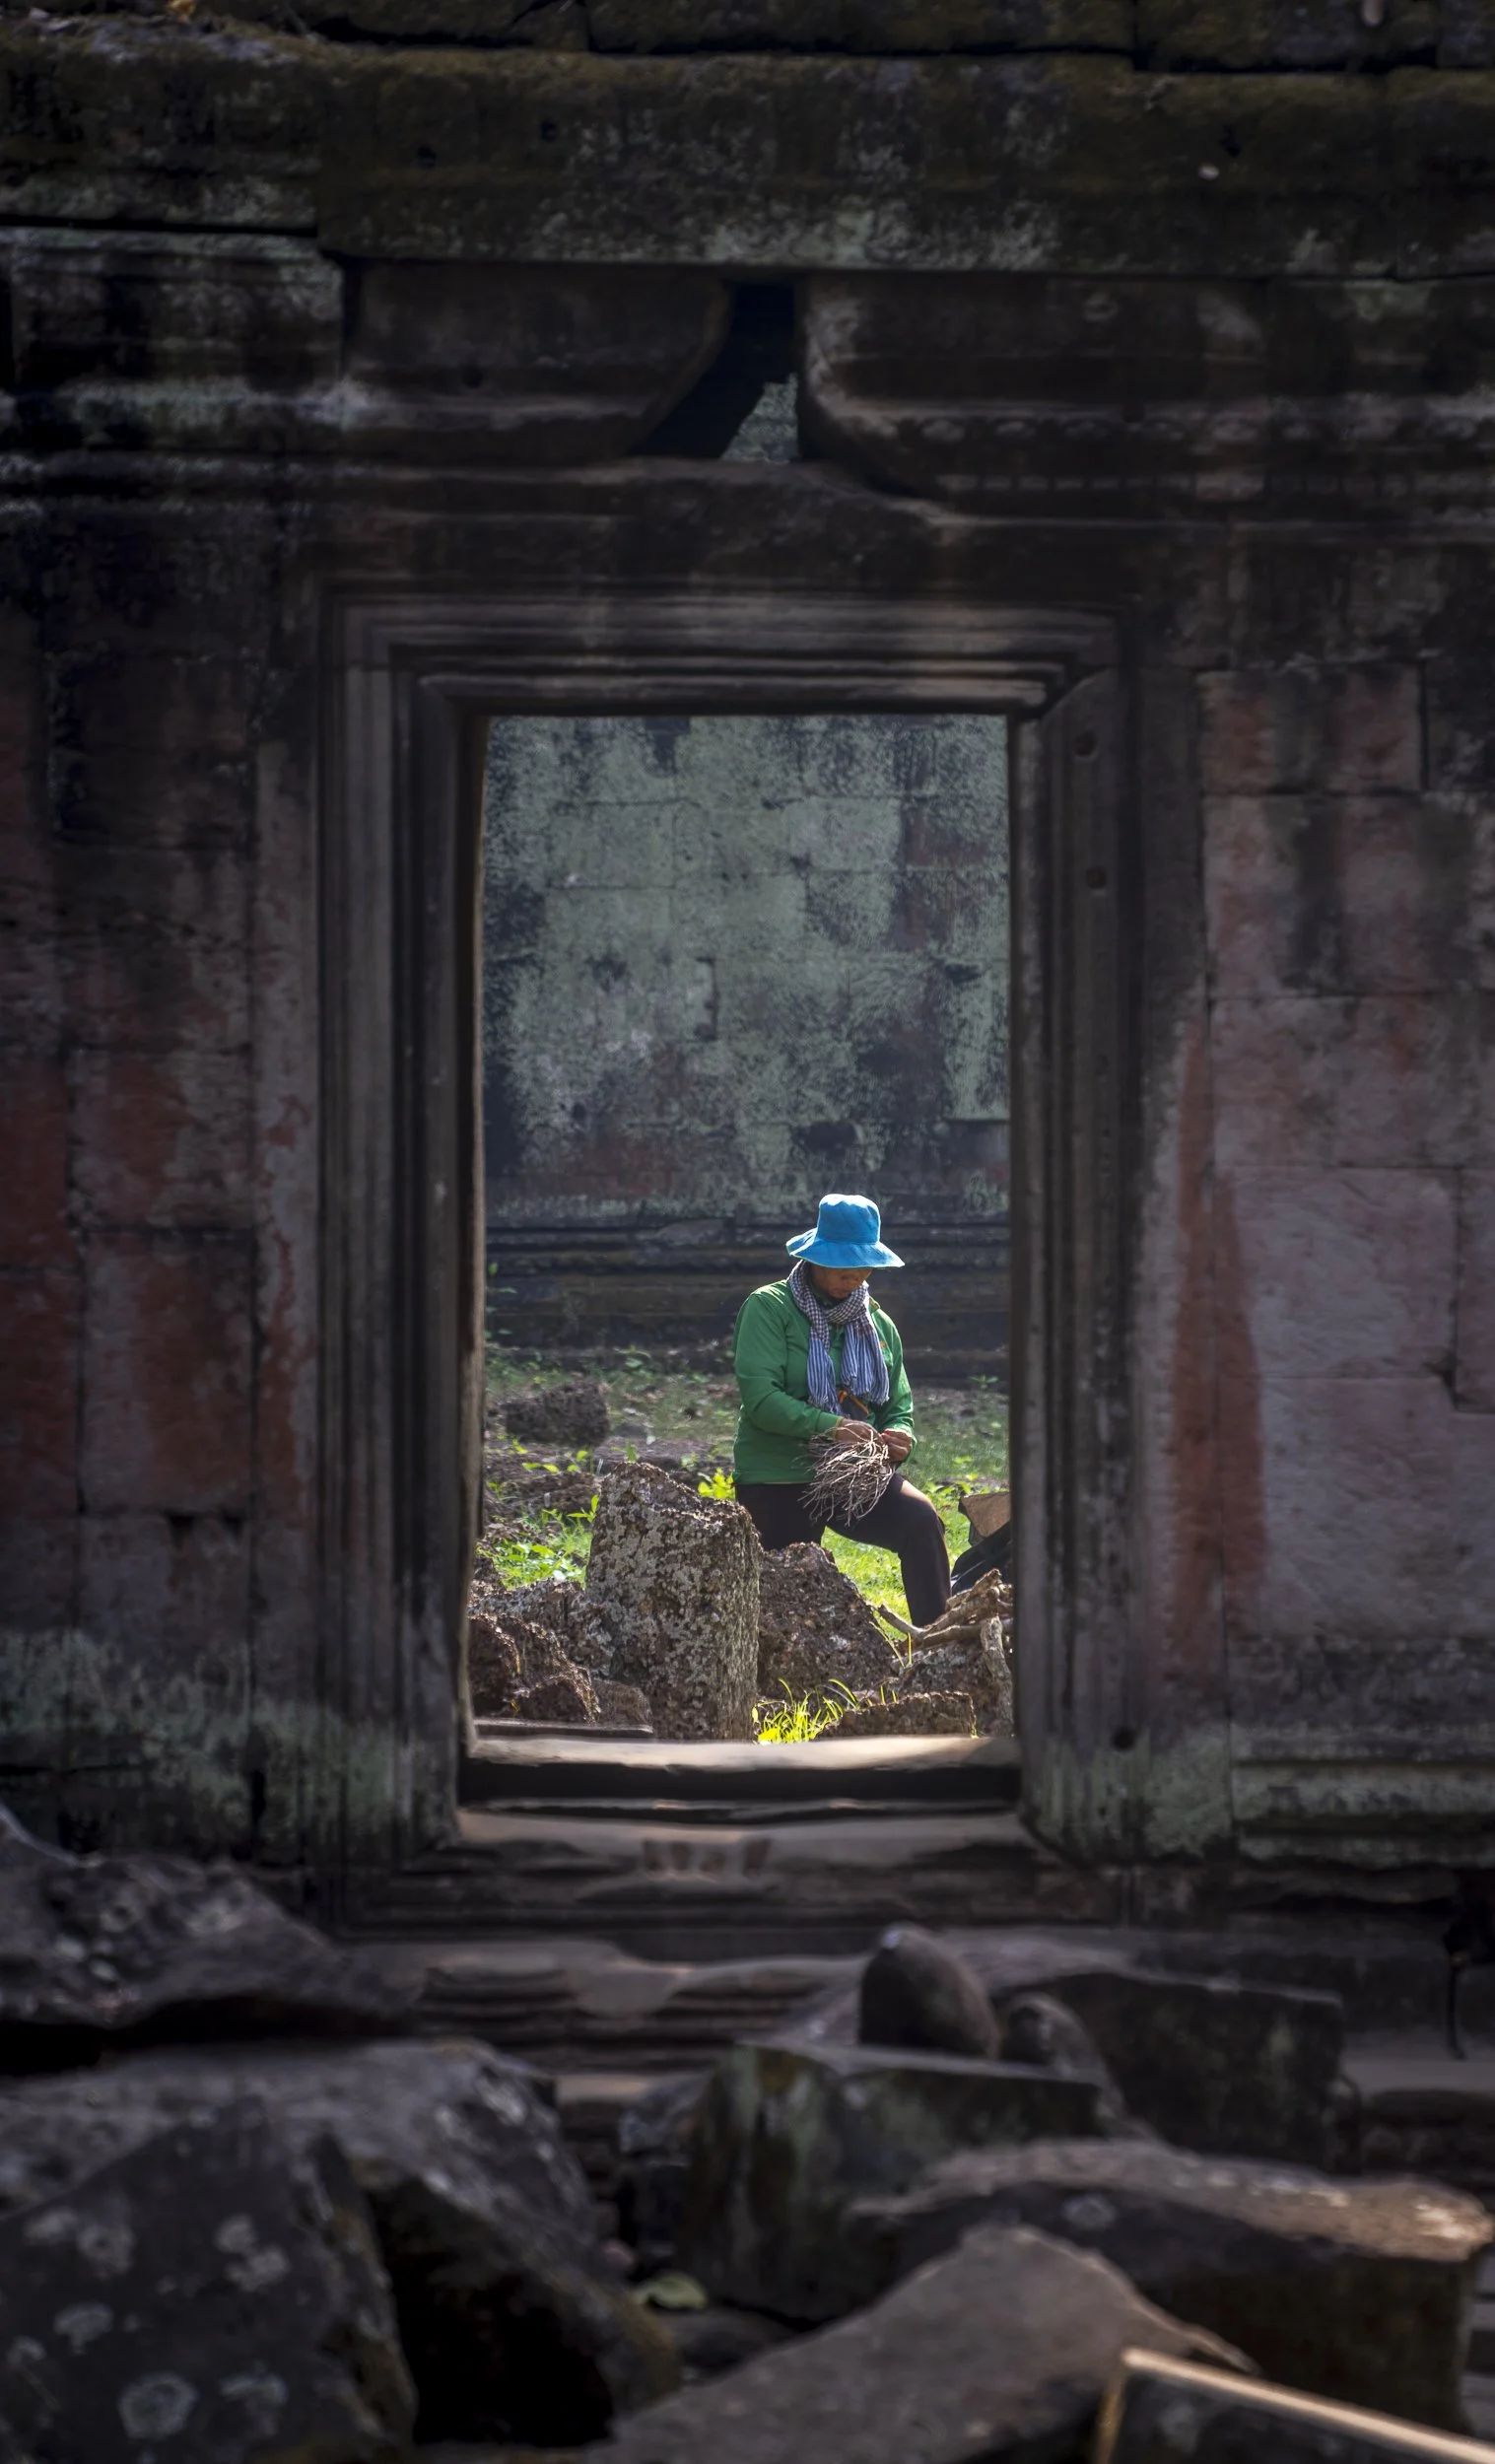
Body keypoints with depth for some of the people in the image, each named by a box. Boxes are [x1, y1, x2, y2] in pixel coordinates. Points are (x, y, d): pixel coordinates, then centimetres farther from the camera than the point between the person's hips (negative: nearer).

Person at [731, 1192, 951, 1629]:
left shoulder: (878, 1324, 13)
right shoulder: (769, 1309, -5)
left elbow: (898, 1406, 17)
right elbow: (760, 1396, -17)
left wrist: (899, 1436, -8)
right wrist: (828, 1425, -28)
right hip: (777, 1480, -3)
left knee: (921, 1522, -23)